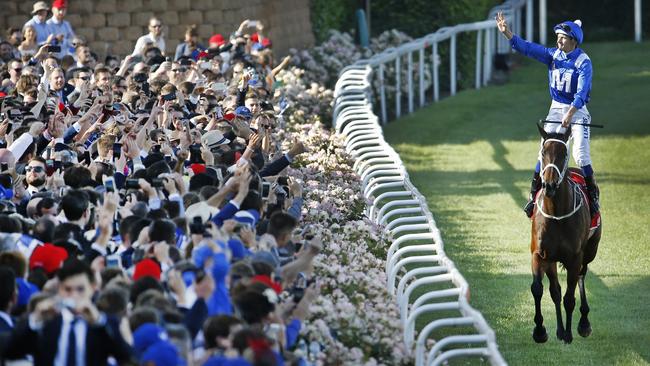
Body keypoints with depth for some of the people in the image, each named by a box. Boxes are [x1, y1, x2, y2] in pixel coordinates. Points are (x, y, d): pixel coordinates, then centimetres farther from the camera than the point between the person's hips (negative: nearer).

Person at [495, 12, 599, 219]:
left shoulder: (584, 62, -16)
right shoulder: (553, 55, 0)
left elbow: (581, 93, -25)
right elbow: (527, 48, -7)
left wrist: (570, 115, -36)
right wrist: (507, 33, -20)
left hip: (578, 111, -5)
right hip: (556, 109, 5)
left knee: (580, 154, -13)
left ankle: (592, 195, 0)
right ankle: (534, 194, 5)